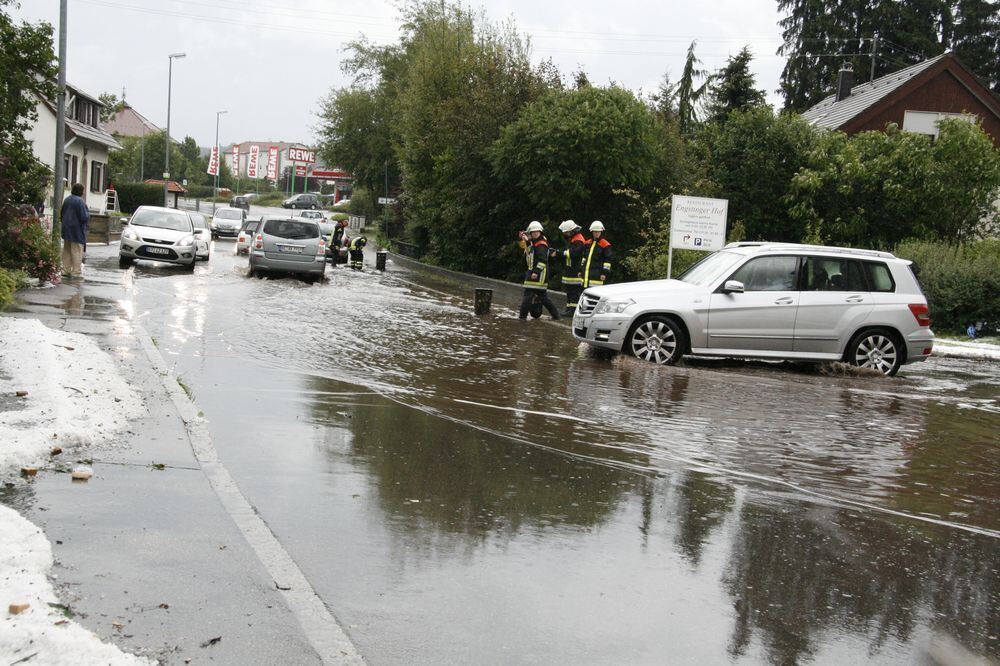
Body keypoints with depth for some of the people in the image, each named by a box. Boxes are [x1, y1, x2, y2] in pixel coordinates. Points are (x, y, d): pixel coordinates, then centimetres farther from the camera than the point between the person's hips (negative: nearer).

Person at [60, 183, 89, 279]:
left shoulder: (67, 200, 8)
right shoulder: (80, 201, -17)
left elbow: (61, 215, 16)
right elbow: (84, 217, -20)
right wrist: (88, 214, 0)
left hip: (66, 229, 8)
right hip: (77, 231, -8)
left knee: (67, 251, 13)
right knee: (77, 251, -2)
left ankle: (66, 270, 16)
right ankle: (76, 272, -2)